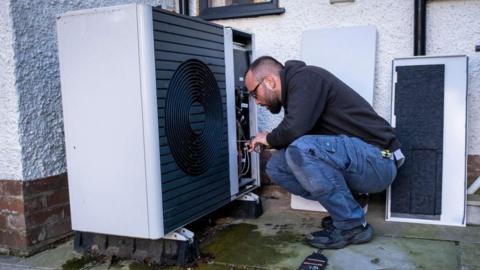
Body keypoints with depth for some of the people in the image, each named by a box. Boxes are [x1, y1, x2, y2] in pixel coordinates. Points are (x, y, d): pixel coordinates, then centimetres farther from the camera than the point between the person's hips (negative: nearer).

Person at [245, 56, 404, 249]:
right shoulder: (294, 89, 15)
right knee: (277, 166, 0)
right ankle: (346, 209, 8)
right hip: (351, 163, 9)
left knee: (301, 149, -31)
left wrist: (269, 139, -7)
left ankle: (352, 225, -11)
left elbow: (295, 128, -27)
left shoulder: (305, 77, -13)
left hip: (377, 161, -9)